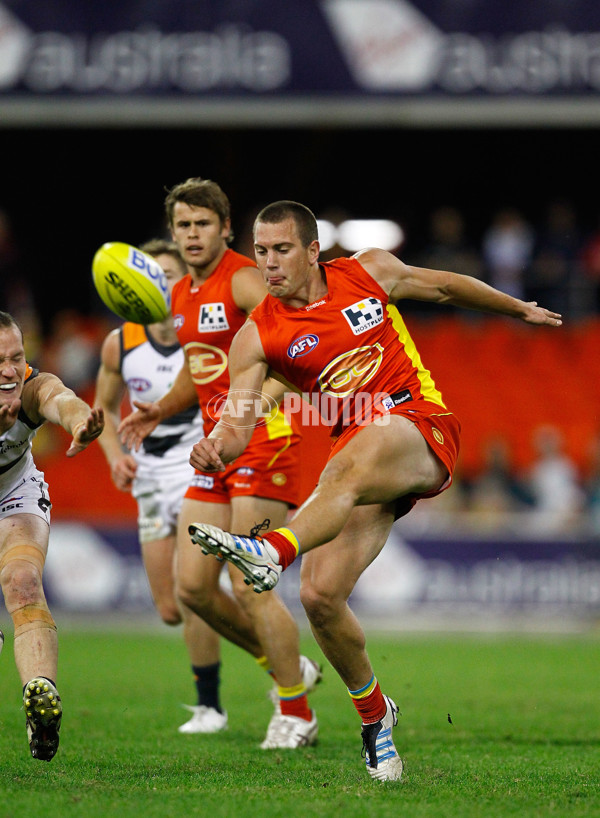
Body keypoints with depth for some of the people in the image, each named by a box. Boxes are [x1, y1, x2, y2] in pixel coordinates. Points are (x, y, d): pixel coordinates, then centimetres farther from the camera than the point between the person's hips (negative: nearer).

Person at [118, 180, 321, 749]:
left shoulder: (244, 281, -12)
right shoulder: (181, 296, 14)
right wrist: (159, 411, 12)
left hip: (263, 445, -8)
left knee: (249, 586, -10)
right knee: (192, 585, 4)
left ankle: (295, 713, 4)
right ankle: (287, 667, 24)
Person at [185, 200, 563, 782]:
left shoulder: (370, 273, 5)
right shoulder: (257, 337, 1)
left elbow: (444, 286, 23)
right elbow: (237, 424, -8)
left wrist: (520, 310, 35)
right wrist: (215, 449, -32)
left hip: (423, 432, -3)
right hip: (357, 458, 3)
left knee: (347, 466, -38)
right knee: (320, 596, -12)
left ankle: (272, 552, -60)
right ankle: (374, 712, 11)